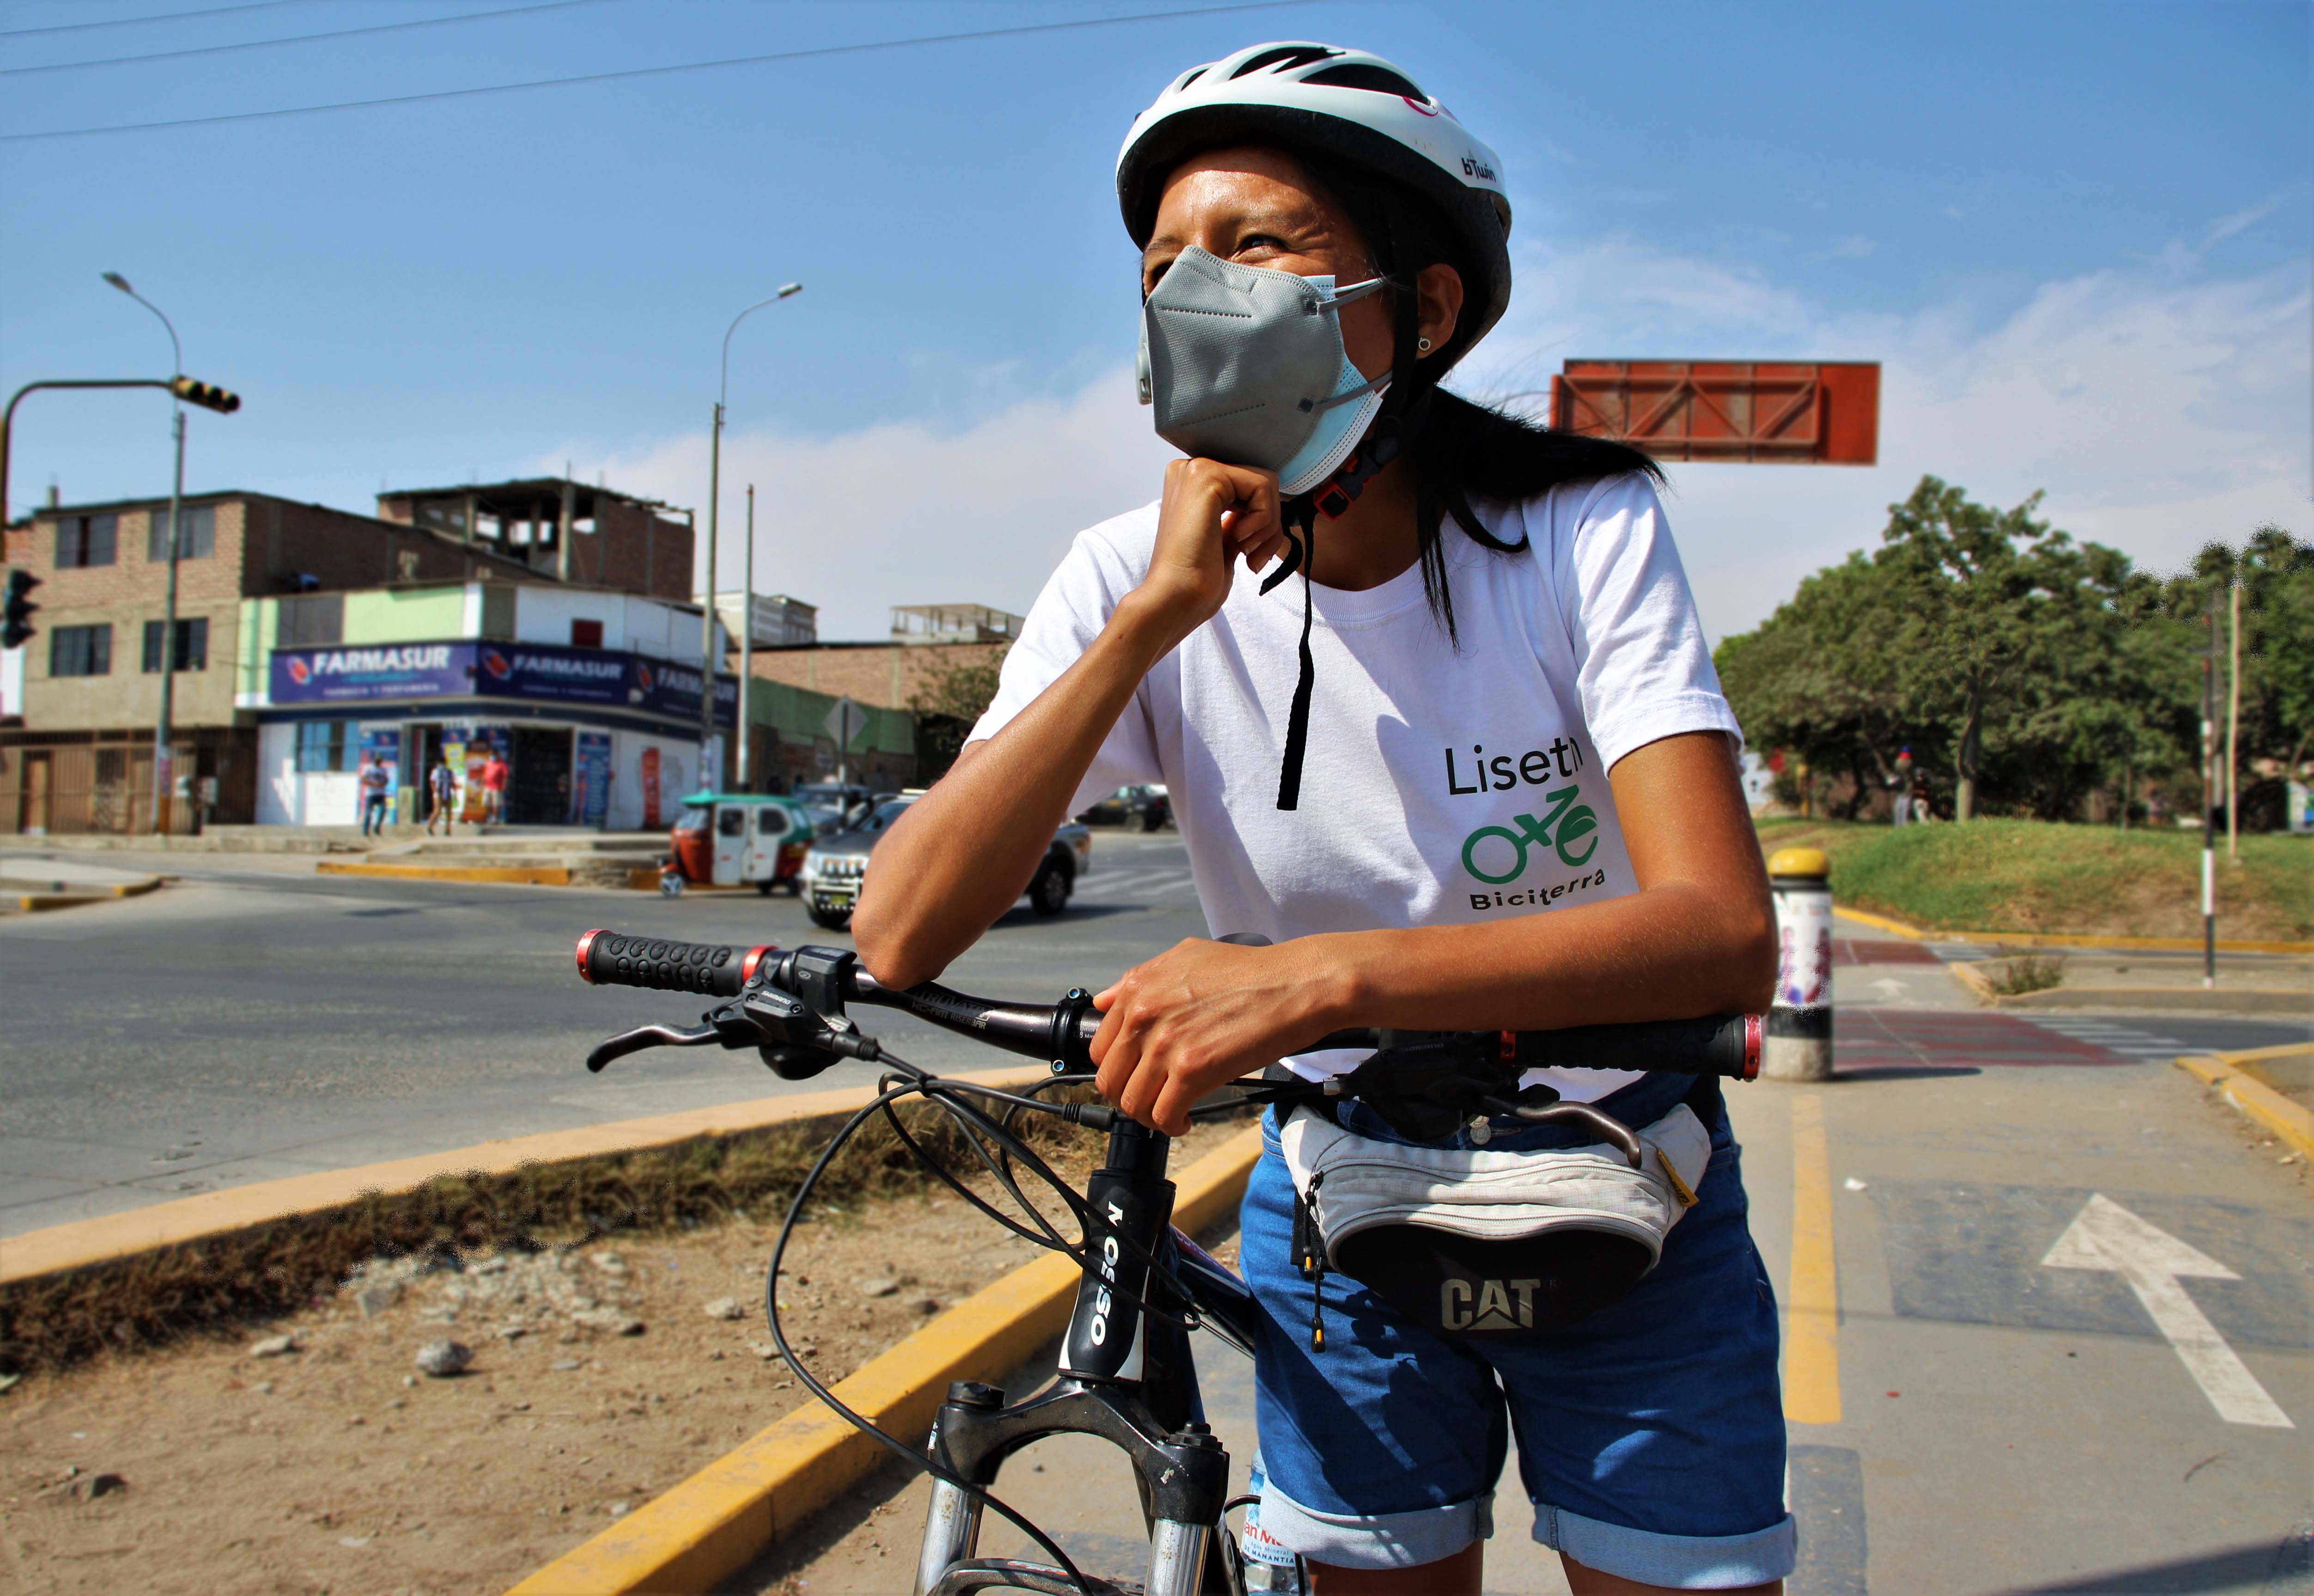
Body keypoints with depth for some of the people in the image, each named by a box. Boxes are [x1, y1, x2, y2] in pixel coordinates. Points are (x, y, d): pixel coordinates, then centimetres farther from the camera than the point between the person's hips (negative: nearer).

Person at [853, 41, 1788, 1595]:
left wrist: (1323, 972, -44)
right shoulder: (1137, 579, -14)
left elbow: (1726, 933, -31)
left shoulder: (1585, 534, -18)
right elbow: (896, 939, -23)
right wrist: (1153, 619, -31)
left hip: (1616, 1188, -1)